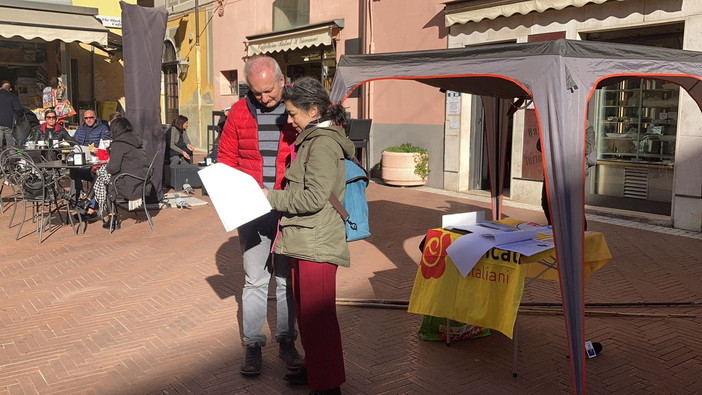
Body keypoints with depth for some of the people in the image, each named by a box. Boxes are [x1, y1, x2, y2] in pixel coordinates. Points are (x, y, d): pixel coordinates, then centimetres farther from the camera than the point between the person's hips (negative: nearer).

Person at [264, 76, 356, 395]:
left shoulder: (324, 144, -15)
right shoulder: (312, 139, 17)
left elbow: (313, 197, -21)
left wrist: (271, 197, -12)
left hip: (317, 243, -10)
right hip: (305, 238, 10)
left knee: (317, 314, -3)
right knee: (305, 309, 18)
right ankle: (314, 368, 32)